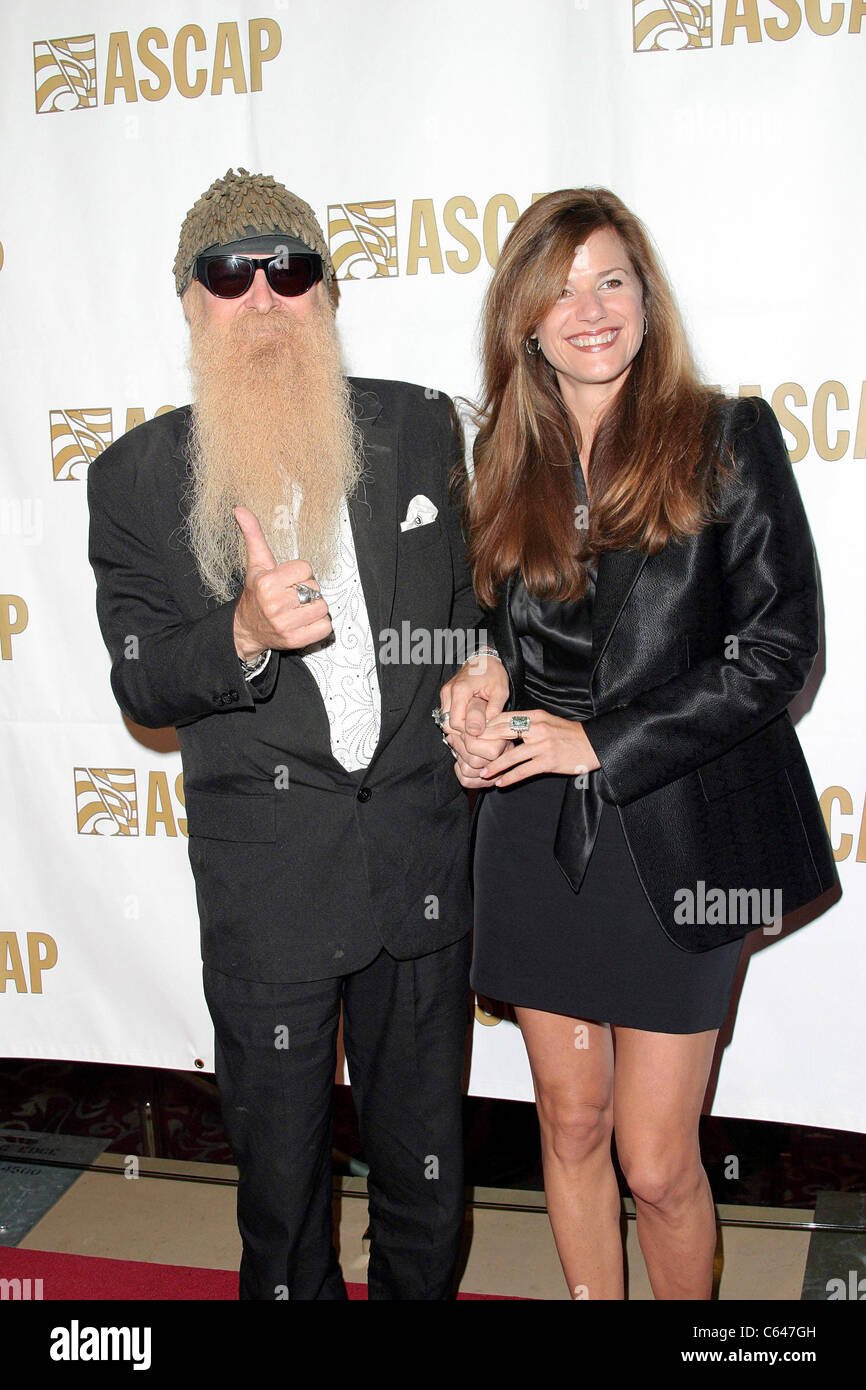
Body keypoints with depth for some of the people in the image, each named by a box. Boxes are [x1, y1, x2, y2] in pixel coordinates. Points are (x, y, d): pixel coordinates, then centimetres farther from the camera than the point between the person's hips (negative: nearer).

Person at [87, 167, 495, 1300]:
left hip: (423, 856, 2)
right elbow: (140, 685, -4)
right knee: (278, 1165, 16)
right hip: (264, 884, -1)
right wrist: (244, 636, -23)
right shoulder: (137, 476, -3)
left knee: (427, 1168, 17)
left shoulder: (422, 427, 3)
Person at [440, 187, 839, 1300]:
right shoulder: (506, 459, 9)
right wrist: (476, 687, -4)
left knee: (658, 1163, 3)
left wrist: (600, 743, -13)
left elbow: (777, 649, -8)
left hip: (675, 836, -3)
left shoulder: (727, 439, -3)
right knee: (571, 1128, 15)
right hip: (536, 838, 4)